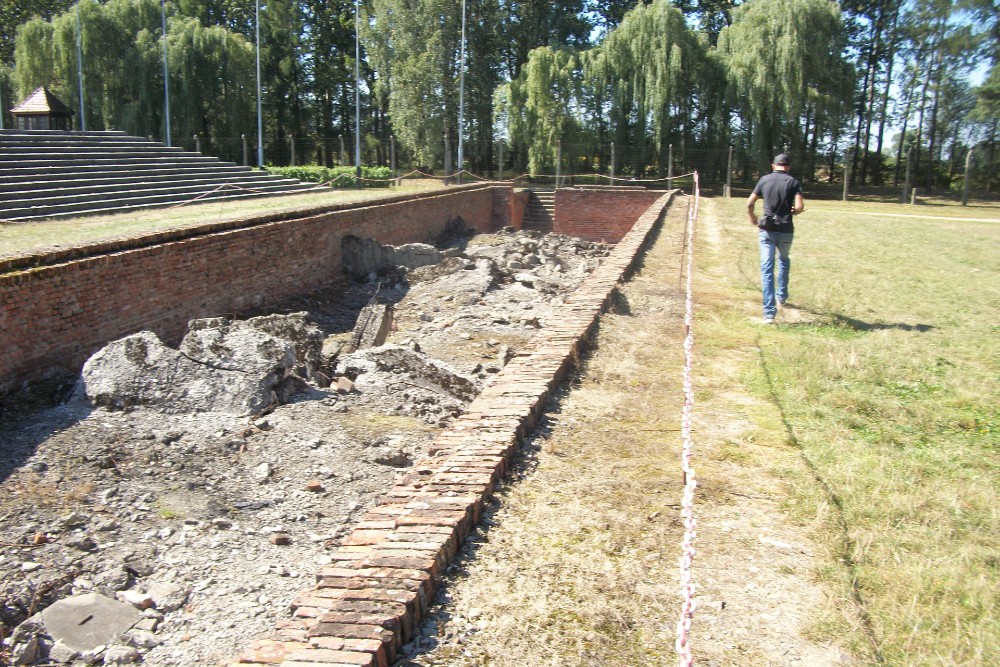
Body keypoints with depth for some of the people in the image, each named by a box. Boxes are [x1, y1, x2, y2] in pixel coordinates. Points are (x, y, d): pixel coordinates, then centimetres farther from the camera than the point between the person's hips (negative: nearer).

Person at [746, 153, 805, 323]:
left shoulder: (764, 180, 4)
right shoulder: (793, 183, -1)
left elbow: (750, 203, 4)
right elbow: (799, 207, -12)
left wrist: (752, 218, 22)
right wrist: (792, 212, 10)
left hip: (767, 230, 0)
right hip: (785, 231, 0)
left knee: (767, 269, -1)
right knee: (784, 260, 29)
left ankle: (769, 313, -9)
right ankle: (781, 297, 35)